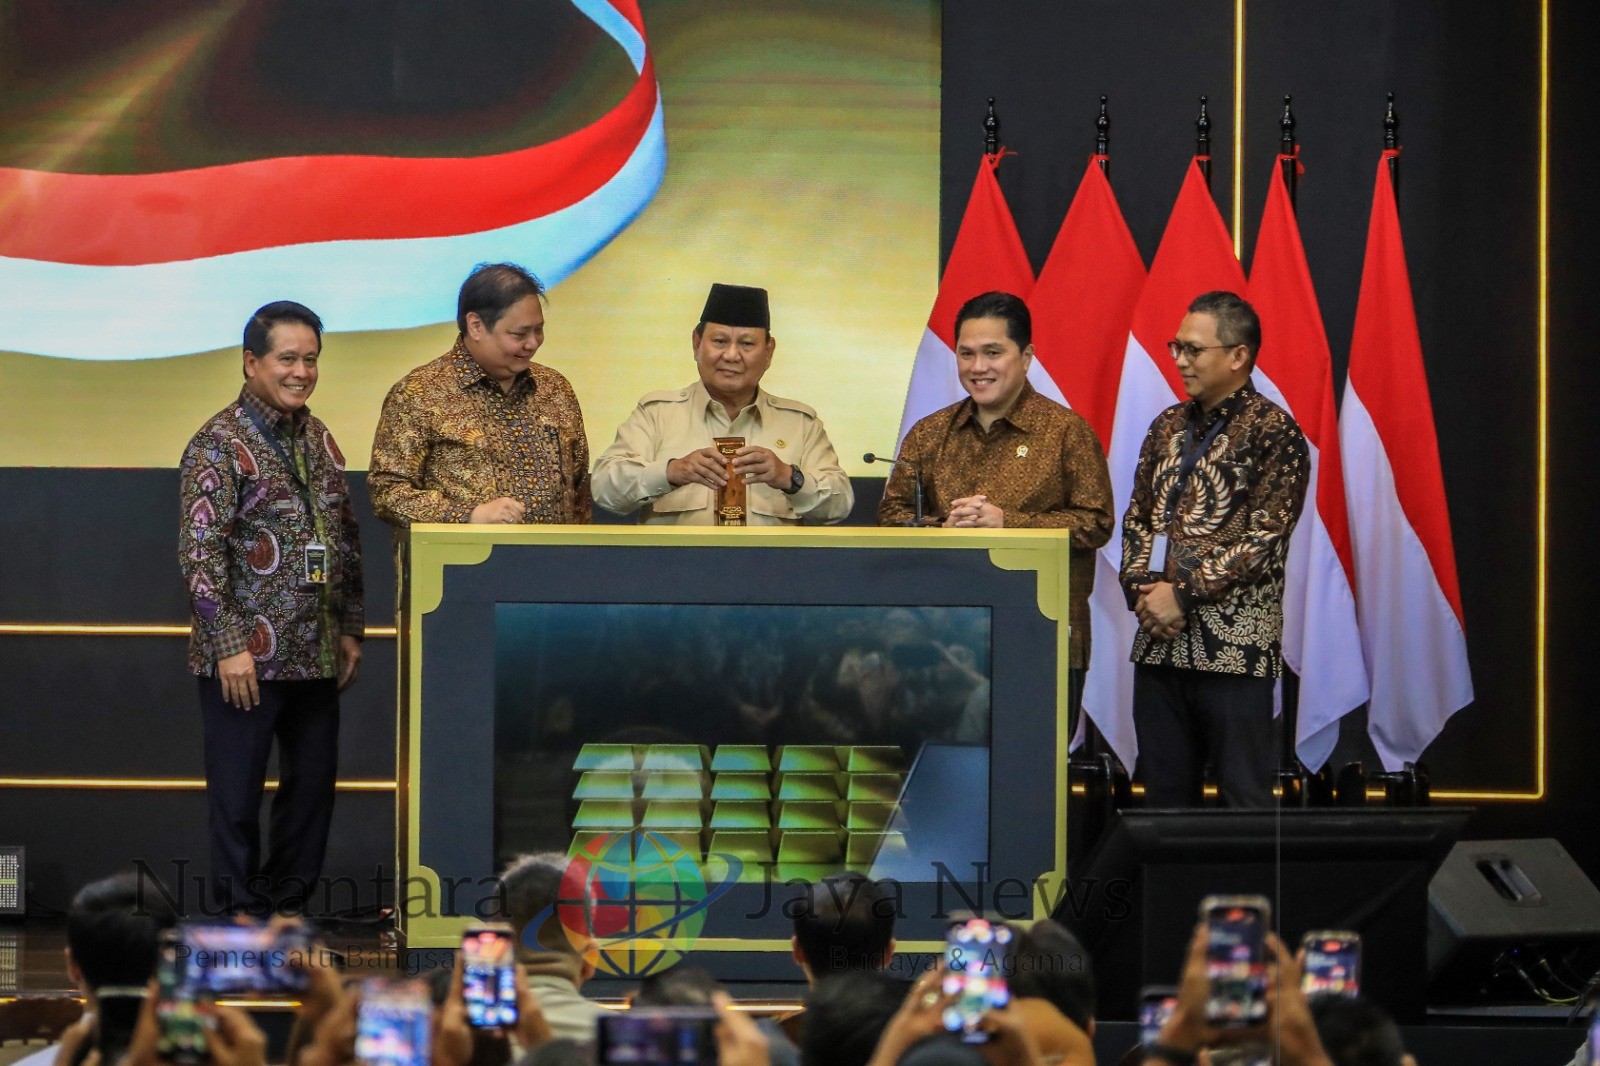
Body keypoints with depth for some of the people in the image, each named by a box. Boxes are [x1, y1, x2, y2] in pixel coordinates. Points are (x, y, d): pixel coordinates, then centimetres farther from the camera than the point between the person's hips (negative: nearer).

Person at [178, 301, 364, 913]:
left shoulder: (318, 439, 12)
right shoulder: (220, 444, -10)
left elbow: (346, 538, 19)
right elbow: (200, 551, -15)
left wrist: (351, 628, 14)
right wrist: (229, 645, -18)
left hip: (316, 655, 7)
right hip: (247, 656, -7)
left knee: (314, 781, 10)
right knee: (238, 791, 0)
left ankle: (288, 906, 20)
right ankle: (242, 915, 8)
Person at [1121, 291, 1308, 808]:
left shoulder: (1272, 431, -6)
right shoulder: (1169, 426, 15)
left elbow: (1264, 538, -13)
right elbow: (1137, 518, 16)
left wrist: (1184, 593, -15)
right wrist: (1141, 588, -2)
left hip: (1234, 647, -7)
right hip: (1159, 642, 7)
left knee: (1244, 795, -3)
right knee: (1164, 794, 9)